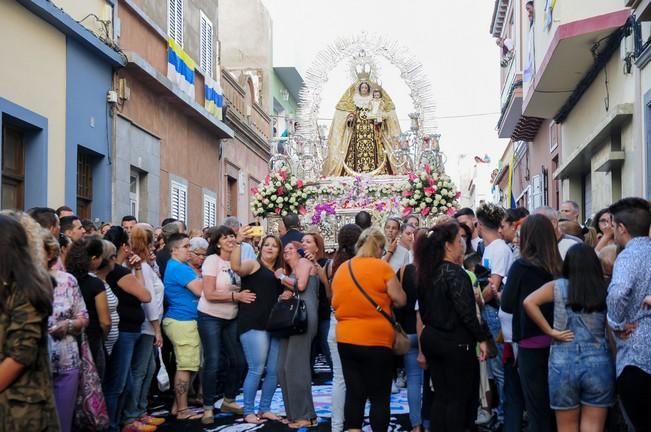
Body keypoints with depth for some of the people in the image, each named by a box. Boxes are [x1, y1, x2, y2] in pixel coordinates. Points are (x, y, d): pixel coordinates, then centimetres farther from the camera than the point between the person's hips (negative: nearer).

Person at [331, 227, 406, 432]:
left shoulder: (341, 269, 7)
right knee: (380, 396, 4)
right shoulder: (382, 267, -8)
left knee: (354, 394, 10)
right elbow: (400, 300, -7)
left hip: (346, 338, 5)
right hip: (376, 339, -5)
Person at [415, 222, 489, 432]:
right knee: (459, 399, 3)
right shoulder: (455, 272, -16)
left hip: (431, 338, 8)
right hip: (455, 342, -7)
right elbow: (466, 311, -20)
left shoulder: (427, 272, 7)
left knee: (441, 396, 13)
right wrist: (482, 338, -12)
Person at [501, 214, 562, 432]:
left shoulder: (521, 266, -13)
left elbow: (507, 305, -6)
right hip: (556, 340, 4)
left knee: (536, 404, 6)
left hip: (531, 342, -4)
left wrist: (500, 294, 14)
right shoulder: (559, 266, -3)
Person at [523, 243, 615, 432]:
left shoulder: (557, 287, 0)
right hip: (598, 362, 0)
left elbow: (529, 302, -11)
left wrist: (550, 331, -6)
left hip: (563, 362, 0)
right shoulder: (606, 290, 1)